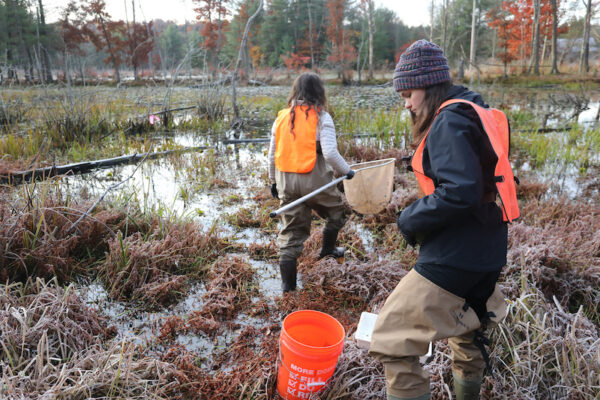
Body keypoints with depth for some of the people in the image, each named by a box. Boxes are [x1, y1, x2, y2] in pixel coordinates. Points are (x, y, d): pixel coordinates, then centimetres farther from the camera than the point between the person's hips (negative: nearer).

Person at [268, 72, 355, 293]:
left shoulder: (281, 118, 7)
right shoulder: (321, 117, -7)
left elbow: (272, 155, 10)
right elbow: (330, 153, -18)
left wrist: (273, 181, 22)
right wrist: (346, 171, -2)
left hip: (286, 182, 5)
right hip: (314, 181, -4)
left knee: (290, 233, 11)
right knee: (336, 212, 27)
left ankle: (288, 285, 16)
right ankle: (328, 248, 43)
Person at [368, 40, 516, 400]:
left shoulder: (449, 121, -18)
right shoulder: (474, 113, 12)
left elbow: (460, 192, -29)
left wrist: (411, 220, -16)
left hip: (454, 258, -11)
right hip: (485, 250, 11)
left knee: (392, 341, -6)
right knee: (466, 328, 31)